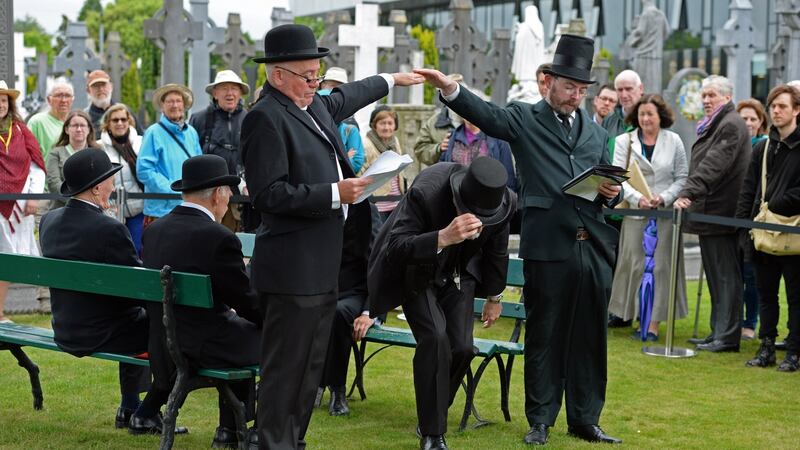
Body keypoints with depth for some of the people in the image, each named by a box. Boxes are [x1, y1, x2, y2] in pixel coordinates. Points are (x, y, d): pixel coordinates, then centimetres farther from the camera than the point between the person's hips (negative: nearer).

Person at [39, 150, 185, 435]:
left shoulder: (49, 221, 1)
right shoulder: (109, 229, -23)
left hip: (65, 332, 9)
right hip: (101, 334, -9)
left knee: (138, 318, 33)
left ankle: (129, 409, 37)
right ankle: (146, 414, 10)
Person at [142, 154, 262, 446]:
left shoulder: (154, 231, 3)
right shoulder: (219, 238, -19)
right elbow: (249, 305, -11)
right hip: (200, 350, -8)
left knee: (240, 327, 29)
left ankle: (229, 432, 32)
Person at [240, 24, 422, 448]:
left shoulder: (315, 106, 13)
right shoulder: (266, 117, -14)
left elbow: (346, 96, 37)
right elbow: (269, 194, -21)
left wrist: (391, 79, 49)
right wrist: (333, 193, -20)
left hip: (321, 266, 10)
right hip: (294, 267, -10)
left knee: (311, 365, 13)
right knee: (286, 368, -5)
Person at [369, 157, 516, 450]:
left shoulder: (505, 202, -21)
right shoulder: (425, 193, -37)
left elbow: (497, 250, 0)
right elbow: (395, 249, -40)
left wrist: (494, 297, 13)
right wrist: (443, 238, -56)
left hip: (458, 273, 4)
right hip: (417, 272, -4)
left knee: (461, 347, -6)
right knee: (435, 339, -21)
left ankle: (434, 412, 21)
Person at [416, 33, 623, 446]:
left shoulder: (595, 132, 17)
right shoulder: (525, 120, 3)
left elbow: (610, 187, 21)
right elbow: (487, 115, -15)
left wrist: (612, 193, -3)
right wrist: (448, 88, -33)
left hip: (594, 247, 4)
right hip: (547, 247, -4)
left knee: (589, 338, 9)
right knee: (543, 337, 4)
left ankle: (585, 420, 21)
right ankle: (540, 422, 14)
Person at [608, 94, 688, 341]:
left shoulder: (674, 141, 6)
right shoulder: (624, 141, 4)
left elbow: (682, 177, 6)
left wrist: (665, 197, -10)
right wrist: (638, 198, -17)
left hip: (665, 213, 0)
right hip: (635, 213, 0)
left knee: (660, 266, -2)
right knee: (637, 265, 0)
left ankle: (654, 323, 0)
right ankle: (639, 318, 8)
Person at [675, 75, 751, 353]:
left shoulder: (731, 126, -11)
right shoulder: (712, 126, 21)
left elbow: (713, 166, -22)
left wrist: (688, 194, -29)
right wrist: (688, 196, 17)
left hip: (721, 214, -10)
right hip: (709, 213, 10)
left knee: (725, 276, -6)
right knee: (716, 278, 12)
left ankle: (727, 336, -4)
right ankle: (718, 333, 17)